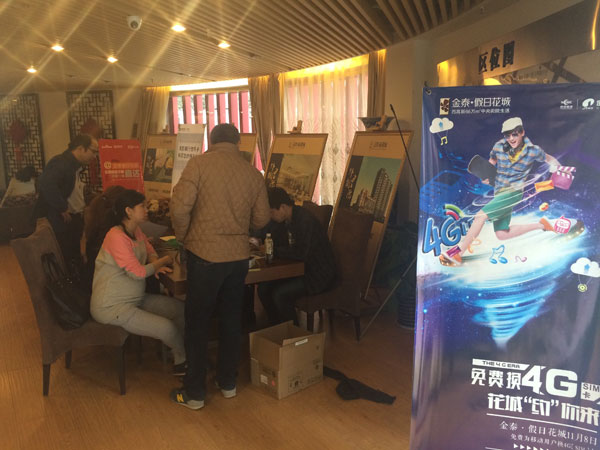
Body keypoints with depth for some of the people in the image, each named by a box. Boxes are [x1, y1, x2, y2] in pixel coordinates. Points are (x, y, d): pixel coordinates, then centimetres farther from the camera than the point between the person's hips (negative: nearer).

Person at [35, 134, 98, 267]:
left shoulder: (77, 166, 12)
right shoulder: (61, 163, -19)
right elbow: (46, 184, -36)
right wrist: (62, 209, -27)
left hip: (75, 220, 9)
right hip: (61, 222, -9)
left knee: (75, 259, 18)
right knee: (65, 262, -3)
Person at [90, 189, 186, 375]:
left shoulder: (136, 231, 5)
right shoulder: (116, 236, -23)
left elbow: (149, 250, 17)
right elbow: (138, 272, -26)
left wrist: (156, 265, -7)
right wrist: (165, 260, -11)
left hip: (136, 299, 9)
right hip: (111, 307, -9)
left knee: (181, 309, -2)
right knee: (167, 328, -18)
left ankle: (180, 363, 12)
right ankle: (186, 357, 14)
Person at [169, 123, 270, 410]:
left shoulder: (199, 163, -8)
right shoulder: (254, 174, 3)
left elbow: (180, 207, -16)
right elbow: (261, 219, 7)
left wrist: (183, 236, 2)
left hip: (205, 254, -4)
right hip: (239, 256, 4)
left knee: (197, 323, 9)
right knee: (231, 319, 18)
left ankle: (194, 392, 20)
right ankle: (228, 382, 32)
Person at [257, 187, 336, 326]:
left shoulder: (306, 221, -25)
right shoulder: (284, 219, 3)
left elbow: (301, 253, -32)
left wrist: (274, 251, -23)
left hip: (319, 274, -9)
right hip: (298, 269, 9)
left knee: (280, 294, -25)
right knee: (263, 288, -6)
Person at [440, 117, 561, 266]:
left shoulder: (532, 151, -6)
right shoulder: (499, 146, -1)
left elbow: (549, 159, 13)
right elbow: (492, 161, 16)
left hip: (514, 192, -6)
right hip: (499, 193, 6)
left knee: (481, 216, -23)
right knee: (502, 235, 7)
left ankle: (457, 252, -20)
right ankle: (540, 225, 26)